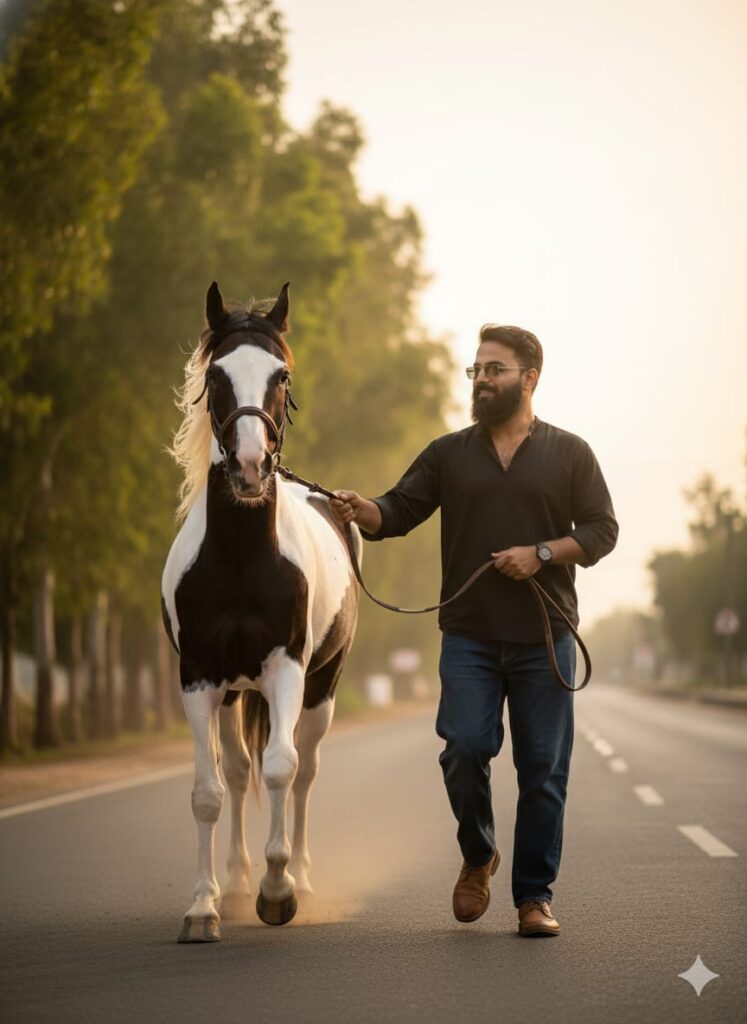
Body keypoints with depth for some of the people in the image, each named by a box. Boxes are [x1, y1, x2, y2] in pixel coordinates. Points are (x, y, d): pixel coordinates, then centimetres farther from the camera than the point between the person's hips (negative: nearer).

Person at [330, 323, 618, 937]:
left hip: (545, 638, 0)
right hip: (469, 637, 1)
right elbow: (397, 513, 3)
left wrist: (543, 553, -12)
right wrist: (359, 510, -18)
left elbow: (602, 529, 4)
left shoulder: (569, 454, 7)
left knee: (543, 770, 1)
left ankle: (535, 895, 9)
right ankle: (478, 856, 15)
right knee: (465, 748, -12)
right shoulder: (449, 454, 10)